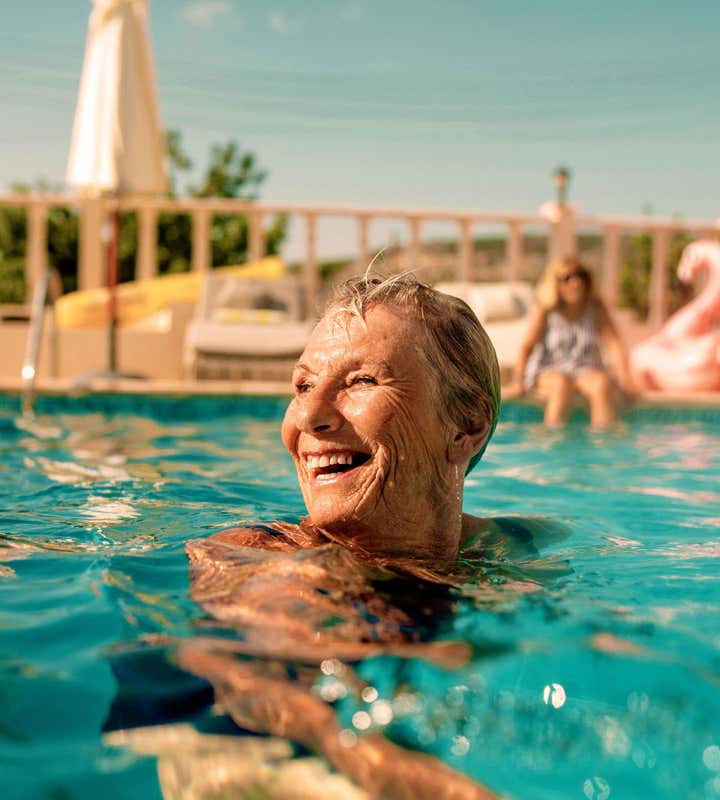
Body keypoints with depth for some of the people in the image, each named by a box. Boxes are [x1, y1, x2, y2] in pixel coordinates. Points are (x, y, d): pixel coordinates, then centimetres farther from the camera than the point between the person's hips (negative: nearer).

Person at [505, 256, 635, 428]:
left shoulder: (596, 307, -3)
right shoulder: (544, 309, -8)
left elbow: (614, 344, -8)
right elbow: (527, 346, -16)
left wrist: (625, 381, -20)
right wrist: (518, 385, -28)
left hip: (587, 371, 2)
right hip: (549, 372, -2)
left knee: (602, 383, -31)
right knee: (562, 384, -35)